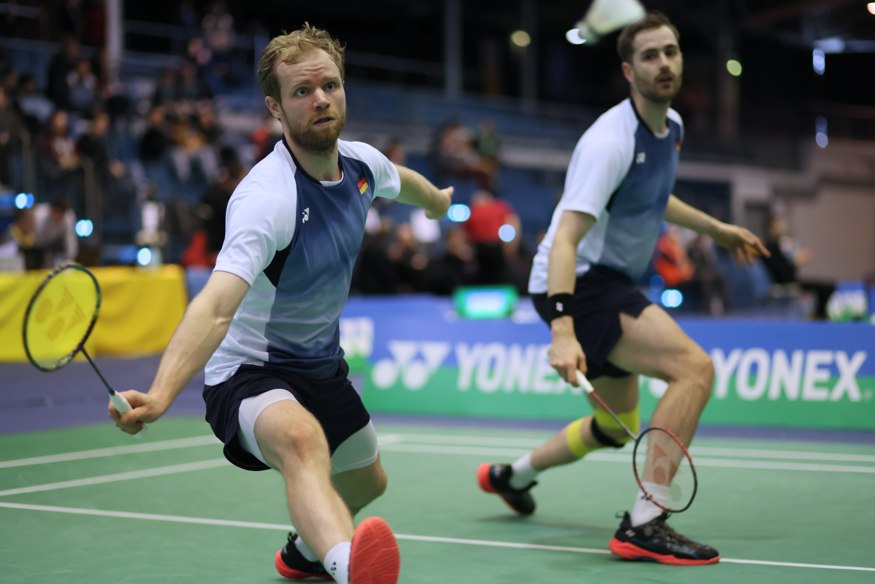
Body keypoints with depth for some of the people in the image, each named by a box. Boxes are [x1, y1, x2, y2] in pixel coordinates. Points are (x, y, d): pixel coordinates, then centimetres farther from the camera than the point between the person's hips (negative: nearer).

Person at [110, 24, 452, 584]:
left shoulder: (362, 162, -7)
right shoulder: (267, 197, -31)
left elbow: (401, 180, 20)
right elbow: (216, 307, -45)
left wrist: (437, 199, 43)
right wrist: (160, 395, -60)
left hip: (324, 365, 9)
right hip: (251, 373, -9)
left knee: (366, 482, 30)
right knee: (301, 440, -42)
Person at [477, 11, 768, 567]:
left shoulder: (672, 126, 6)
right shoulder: (611, 142, -23)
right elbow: (566, 238, -33)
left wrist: (716, 228, 29)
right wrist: (562, 330, -44)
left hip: (610, 285, 10)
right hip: (578, 285, -10)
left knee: (618, 426, 24)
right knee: (695, 366, -27)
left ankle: (512, 474, 45)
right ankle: (644, 525, -27)